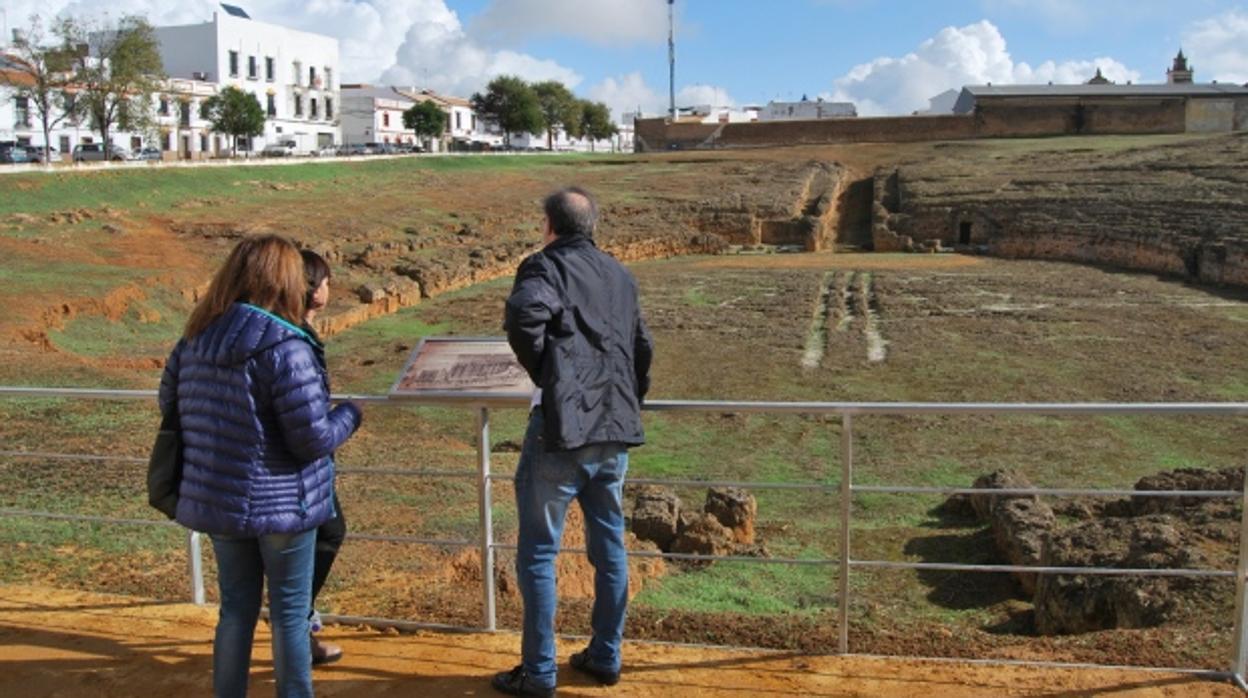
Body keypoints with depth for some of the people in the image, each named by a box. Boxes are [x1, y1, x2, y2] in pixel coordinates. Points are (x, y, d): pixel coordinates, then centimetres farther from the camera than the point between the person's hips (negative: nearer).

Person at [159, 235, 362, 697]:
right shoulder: (284, 347, -22)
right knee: (290, 612, 11)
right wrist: (350, 415, -2)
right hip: (282, 503, -6)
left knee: (236, 607, 19)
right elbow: (313, 438, -21)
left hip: (217, 501, 6)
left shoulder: (195, 340, -1)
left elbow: (168, 402, 13)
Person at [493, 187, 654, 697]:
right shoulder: (620, 275, 16)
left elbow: (524, 314, -27)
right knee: (610, 547, 17)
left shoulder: (546, 266, -5)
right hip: (616, 431, 7)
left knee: (538, 554, 5)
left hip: (563, 427, -7)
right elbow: (642, 347, 22)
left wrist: (543, 374, -13)